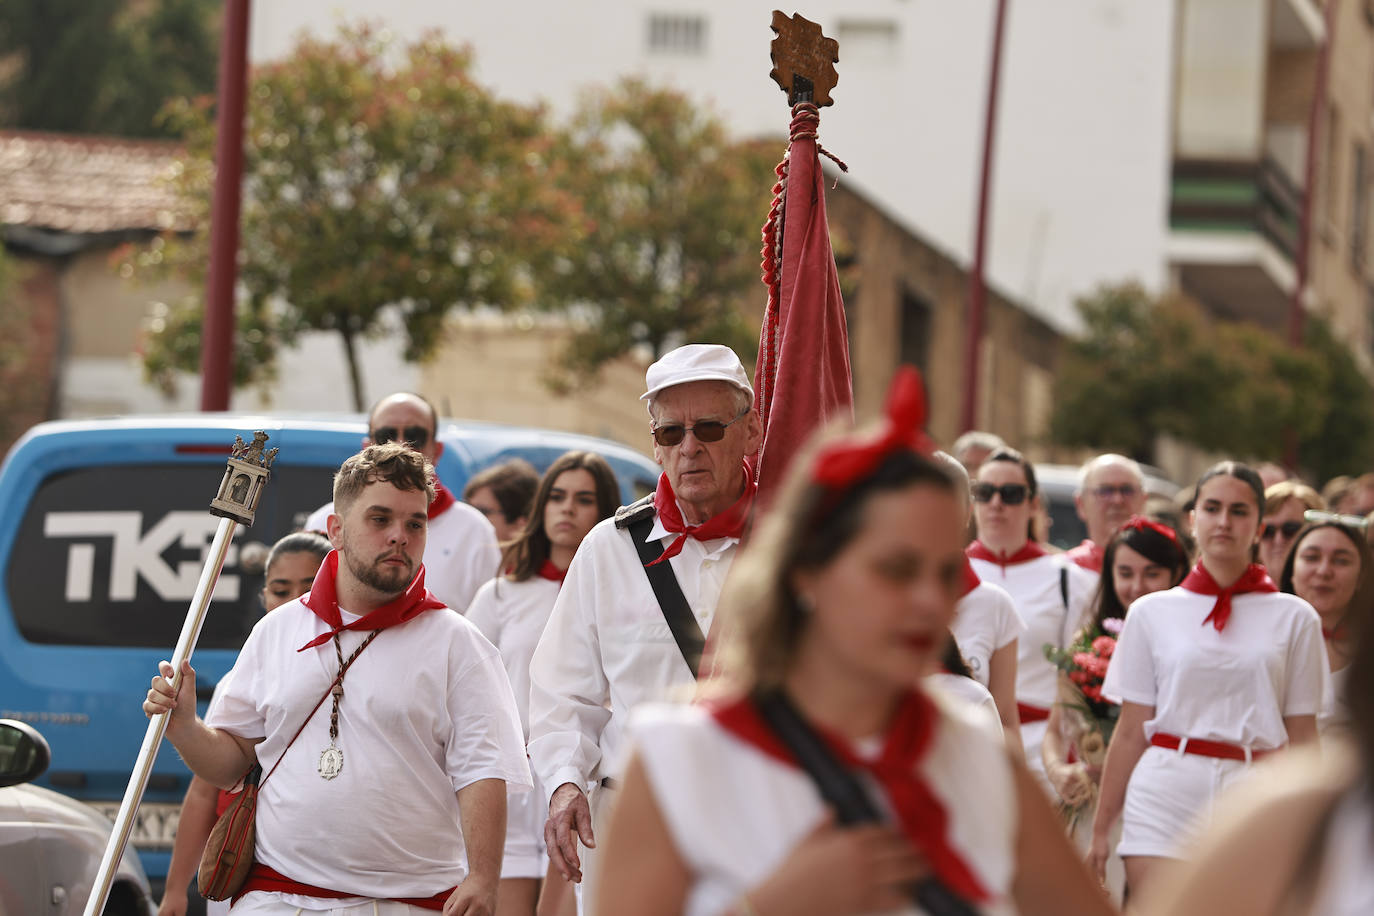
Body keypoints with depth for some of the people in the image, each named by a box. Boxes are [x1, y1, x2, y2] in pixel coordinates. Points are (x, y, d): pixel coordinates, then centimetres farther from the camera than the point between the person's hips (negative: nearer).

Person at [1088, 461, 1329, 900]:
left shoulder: (1294, 618, 8)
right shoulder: (1152, 613, 8)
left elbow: (1302, 740, 7)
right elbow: (1130, 732, 9)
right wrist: (1101, 828, 7)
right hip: (1165, 797, 0)